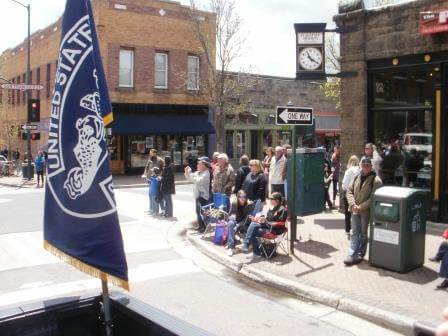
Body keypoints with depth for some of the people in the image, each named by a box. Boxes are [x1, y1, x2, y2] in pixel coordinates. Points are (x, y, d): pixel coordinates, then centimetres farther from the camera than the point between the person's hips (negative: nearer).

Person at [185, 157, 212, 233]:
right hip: (197, 195, 9)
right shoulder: (197, 173, 10)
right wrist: (187, 173, 0)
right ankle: (200, 225, 27)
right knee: (198, 211, 15)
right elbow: (189, 179, 19)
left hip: (204, 196, -9)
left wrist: (190, 173, -21)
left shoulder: (206, 173, -17)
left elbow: (198, 181, -28)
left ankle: (204, 227, 4)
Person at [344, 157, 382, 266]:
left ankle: (359, 255, 16)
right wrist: (353, 204, -8)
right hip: (355, 211, 5)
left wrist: (361, 207, -17)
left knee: (363, 234, 7)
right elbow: (349, 191, 7)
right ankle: (352, 255, 9)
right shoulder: (357, 177, 6)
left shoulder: (376, 180, -11)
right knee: (354, 233, 7)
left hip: (366, 211, -5)